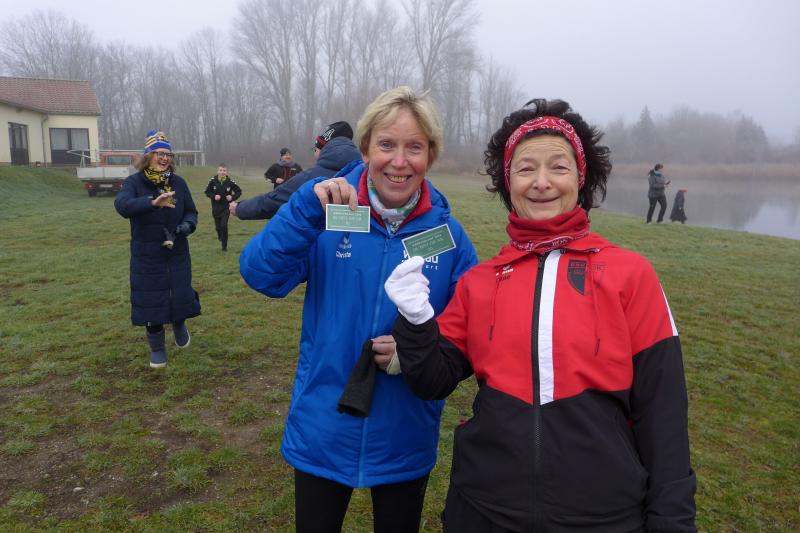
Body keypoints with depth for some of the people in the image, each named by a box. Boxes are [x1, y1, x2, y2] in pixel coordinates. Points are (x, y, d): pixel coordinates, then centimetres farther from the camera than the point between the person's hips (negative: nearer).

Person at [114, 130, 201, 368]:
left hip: (177, 253, 2)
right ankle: (157, 347, 27)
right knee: (151, 301, 5)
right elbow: (122, 205, -28)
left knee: (181, 296, 2)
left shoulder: (178, 182, 0)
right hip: (147, 257, -2)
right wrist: (152, 202, -46)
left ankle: (179, 325, 39)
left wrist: (188, 225, -18)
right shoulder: (134, 182, -9)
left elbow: (191, 212, 6)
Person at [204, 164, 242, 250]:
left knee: (224, 225, -13)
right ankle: (220, 237, 47)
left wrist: (233, 197, -16)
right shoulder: (213, 181, -9)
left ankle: (224, 246, 2)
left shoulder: (230, 181, -12)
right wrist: (214, 196, -16)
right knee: (218, 226, 12)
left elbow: (239, 191, 0)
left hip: (226, 207, -2)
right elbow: (207, 192, 2)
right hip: (215, 208, 2)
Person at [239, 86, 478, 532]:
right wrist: (308, 206, -31)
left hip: (406, 438, 1)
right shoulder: (331, 213, -10)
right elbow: (261, 275, -19)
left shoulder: (447, 232, -8)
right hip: (323, 431, 0)